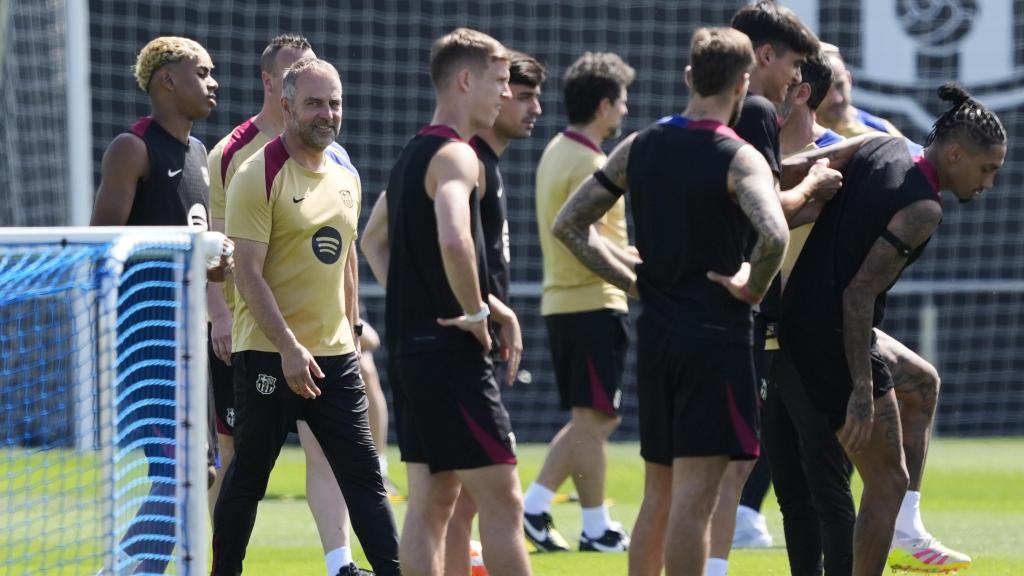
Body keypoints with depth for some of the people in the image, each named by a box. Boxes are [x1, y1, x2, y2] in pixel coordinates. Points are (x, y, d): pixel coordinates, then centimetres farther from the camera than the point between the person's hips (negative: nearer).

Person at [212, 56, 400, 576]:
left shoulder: (345, 179, 12)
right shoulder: (258, 176, -10)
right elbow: (248, 275, -15)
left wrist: (350, 333, 16)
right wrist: (289, 347, -21)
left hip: (334, 357, 6)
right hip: (268, 356, -6)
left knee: (364, 475, 0)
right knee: (247, 478, 4)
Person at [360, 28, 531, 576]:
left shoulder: (413, 154, 17)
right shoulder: (455, 155, -14)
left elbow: (373, 239, 31)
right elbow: (454, 239, -32)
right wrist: (476, 312, -18)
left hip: (410, 343, 10)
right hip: (452, 349, -10)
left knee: (431, 499, 10)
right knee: (500, 498, -8)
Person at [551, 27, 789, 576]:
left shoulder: (638, 148, 7)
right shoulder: (738, 158, -12)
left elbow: (569, 225, 10)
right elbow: (774, 236, -30)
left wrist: (632, 280, 11)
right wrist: (753, 287, -11)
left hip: (656, 334, 6)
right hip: (715, 334, -6)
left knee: (658, 494, 15)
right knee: (694, 495, -7)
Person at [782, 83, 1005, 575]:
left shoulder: (881, 150, 5)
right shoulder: (922, 209, -20)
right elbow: (859, 293, -23)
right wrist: (862, 391, -22)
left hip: (802, 310, 10)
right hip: (832, 338, -10)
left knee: (921, 380, 30)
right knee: (887, 482, -2)